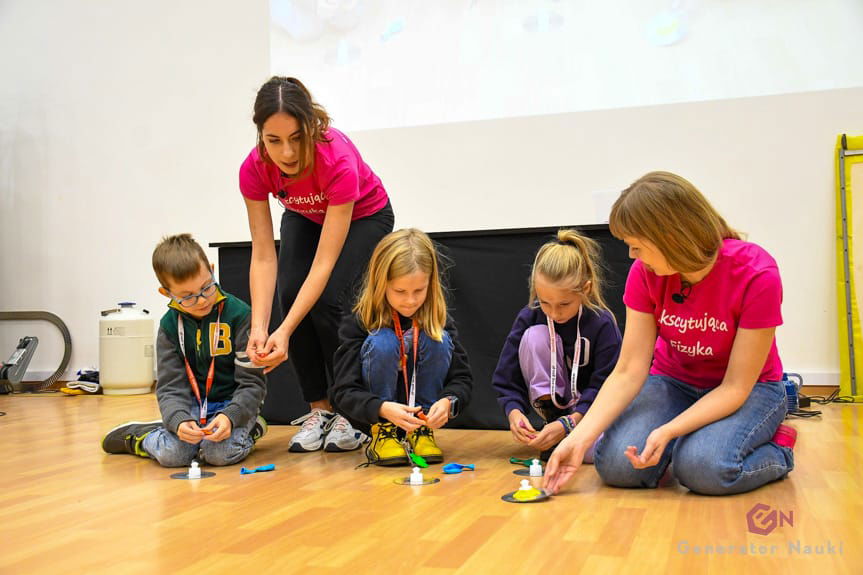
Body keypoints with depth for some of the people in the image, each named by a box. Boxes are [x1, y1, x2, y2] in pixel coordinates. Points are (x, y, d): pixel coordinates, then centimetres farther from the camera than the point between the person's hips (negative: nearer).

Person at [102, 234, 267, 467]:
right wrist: (179, 421, -28)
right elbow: (170, 386, -6)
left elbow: (252, 382, -11)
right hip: (192, 406, 3)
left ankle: (248, 429, 2)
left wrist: (230, 417, -29)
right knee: (171, 454, -23)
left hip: (233, 403, -3)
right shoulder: (170, 325, -2)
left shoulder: (238, 314, -13)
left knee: (220, 452, -31)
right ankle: (135, 437, 10)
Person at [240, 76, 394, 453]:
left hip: (364, 216, -4)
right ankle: (319, 409, -4)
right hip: (305, 218, 4)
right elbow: (263, 256, -27)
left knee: (328, 300, -24)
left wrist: (285, 331, -48)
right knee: (290, 294, -19)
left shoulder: (338, 161, -41)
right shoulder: (255, 169, -30)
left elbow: (324, 263, -41)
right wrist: (259, 328, -39)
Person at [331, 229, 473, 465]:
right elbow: (344, 391, -21)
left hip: (423, 415, 2)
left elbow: (463, 378, -10)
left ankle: (421, 431, -8)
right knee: (383, 342, -28)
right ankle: (381, 433, -11)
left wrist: (448, 401, -33)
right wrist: (382, 408, -40)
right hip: (374, 416, -2)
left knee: (438, 340, -22)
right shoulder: (359, 322, -17)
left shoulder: (438, 320, -10)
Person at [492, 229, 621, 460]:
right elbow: (507, 378, -12)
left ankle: (564, 433, -2)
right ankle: (551, 417, -15)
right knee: (534, 336, -25)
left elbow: (605, 386, -20)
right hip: (553, 404, 2)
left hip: (590, 407, -2)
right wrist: (514, 411, -32)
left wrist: (568, 423, -34)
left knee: (593, 450, -36)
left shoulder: (602, 323, -20)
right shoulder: (529, 317, -15)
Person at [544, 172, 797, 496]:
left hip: (749, 388, -3)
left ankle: (777, 451, 0)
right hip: (674, 382, 3)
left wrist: (667, 431, -36)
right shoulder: (646, 273, -15)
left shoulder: (756, 275, -27)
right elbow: (628, 371, -17)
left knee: (705, 467, -33)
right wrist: (579, 438, -28)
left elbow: (736, 387, -23)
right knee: (616, 465, -22)